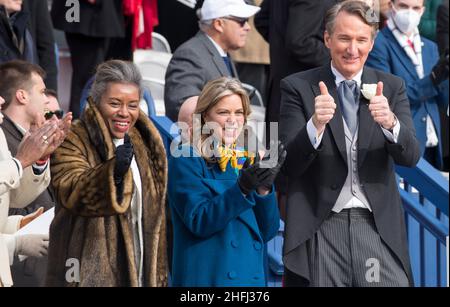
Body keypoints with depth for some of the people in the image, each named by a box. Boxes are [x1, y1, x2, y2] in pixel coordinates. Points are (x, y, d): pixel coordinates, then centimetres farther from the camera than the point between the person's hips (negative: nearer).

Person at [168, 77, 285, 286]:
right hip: (206, 277, -5)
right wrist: (241, 189, -23)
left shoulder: (248, 160, 11)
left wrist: (264, 189, -9)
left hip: (252, 276, 5)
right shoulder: (186, 161, -3)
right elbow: (198, 222, -14)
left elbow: (268, 231, 6)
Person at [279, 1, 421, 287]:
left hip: (378, 225, 2)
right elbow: (289, 164, -4)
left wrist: (391, 122, -22)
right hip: (320, 228, -1)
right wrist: (316, 124, -24)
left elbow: (410, 156, -1)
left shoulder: (391, 87, 8)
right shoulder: (298, 87, 1)